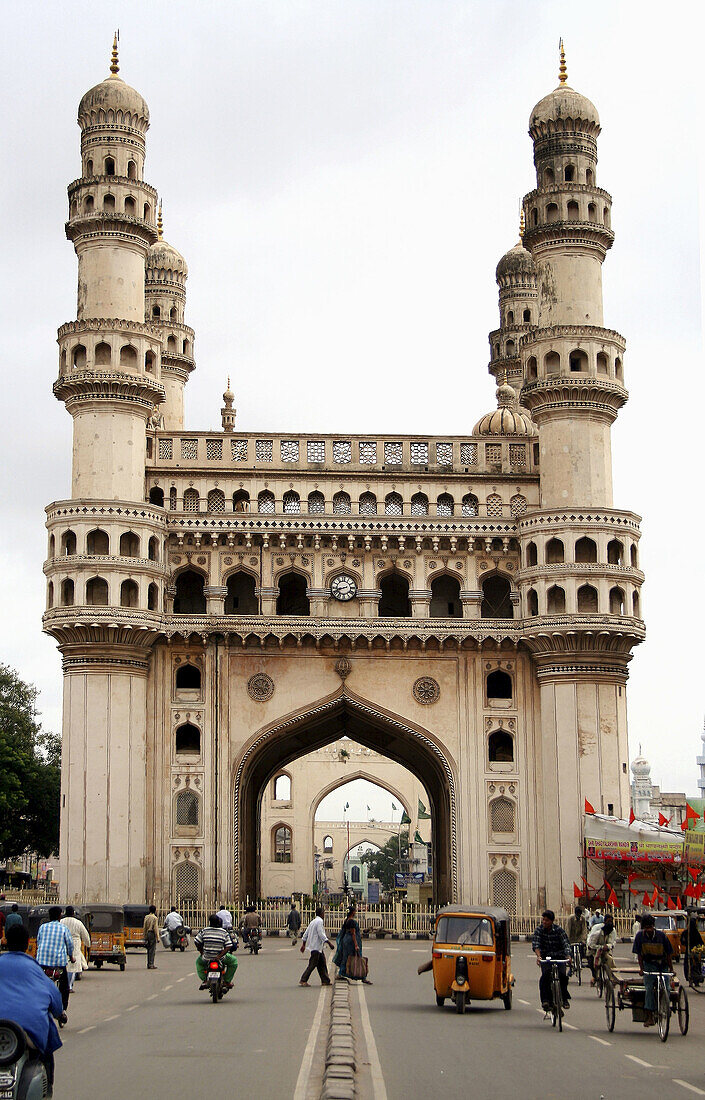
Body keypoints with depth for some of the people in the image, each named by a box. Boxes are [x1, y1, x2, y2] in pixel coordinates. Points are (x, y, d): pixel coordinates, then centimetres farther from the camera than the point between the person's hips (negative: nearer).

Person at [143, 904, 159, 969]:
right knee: (152, 950, -4)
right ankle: (151, 964, -6)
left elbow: (144, 927, 12)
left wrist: (145, 936, 17)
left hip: (147, 933, 7)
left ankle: (149, 964, 16)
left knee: (149, 949, 13)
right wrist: (157, 937, -10)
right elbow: (155, 928, -13)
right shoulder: (154, 918, -10)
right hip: (152, 934, -7)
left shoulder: (146, 917, 10)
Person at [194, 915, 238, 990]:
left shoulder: (204, 931, -5)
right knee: (234, 961, 25)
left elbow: (197, 942, -5)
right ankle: (227, 981, 17)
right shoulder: (224, 932, -8)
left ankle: (204, 980, 16)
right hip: (220, 957, -1)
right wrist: (220, 955, -11)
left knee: (198, 962, 35)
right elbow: (228, 946, -14)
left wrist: (201, 952, 8)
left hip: (206, 958, 2)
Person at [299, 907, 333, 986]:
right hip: (316, 946, -10)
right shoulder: (319, 921, -13)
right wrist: (329, 942, -17)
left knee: (322, 963, 11)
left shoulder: (313, 922, 16)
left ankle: (325, 980, 13)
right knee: (313, 964, -8)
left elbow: (305, 934, 18)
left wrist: (303, 945, 22)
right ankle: (303, 980, -8)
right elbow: (321, 934, -19)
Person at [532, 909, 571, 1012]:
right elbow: (535, 944, -13)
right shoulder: (539, 929, -3)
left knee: (562, 975, -20)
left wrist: (568, 956, -31)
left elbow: (566, 944, -13)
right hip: (545, 957, 1)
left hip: (559, 957, -1)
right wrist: (538, 956, -31)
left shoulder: (558, 929, -7)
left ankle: (564, 999, -1)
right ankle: (546, 1000, -21)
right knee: (546, 975, -23)